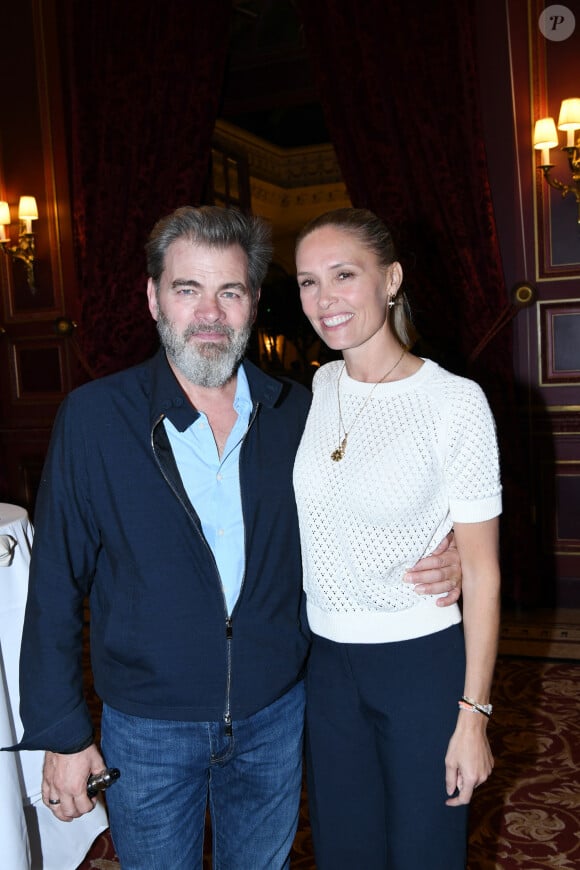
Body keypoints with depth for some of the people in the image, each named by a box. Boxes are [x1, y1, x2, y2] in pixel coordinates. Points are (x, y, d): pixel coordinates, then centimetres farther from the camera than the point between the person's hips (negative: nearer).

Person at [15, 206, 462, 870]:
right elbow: (55, 586, -7)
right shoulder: (93, 417, -12)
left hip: (276, 716, 3)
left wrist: (430, 567, -10)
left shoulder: (297, 414, -5)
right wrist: (60, 732, -6)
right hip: (147, 728, -2)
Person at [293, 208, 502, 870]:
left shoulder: (455, 401, -14)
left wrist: (474, 714, -11)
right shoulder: (309, 392, 0)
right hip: (325, 660, 4)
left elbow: (482, 572, -11)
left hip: (423, 663, -4)